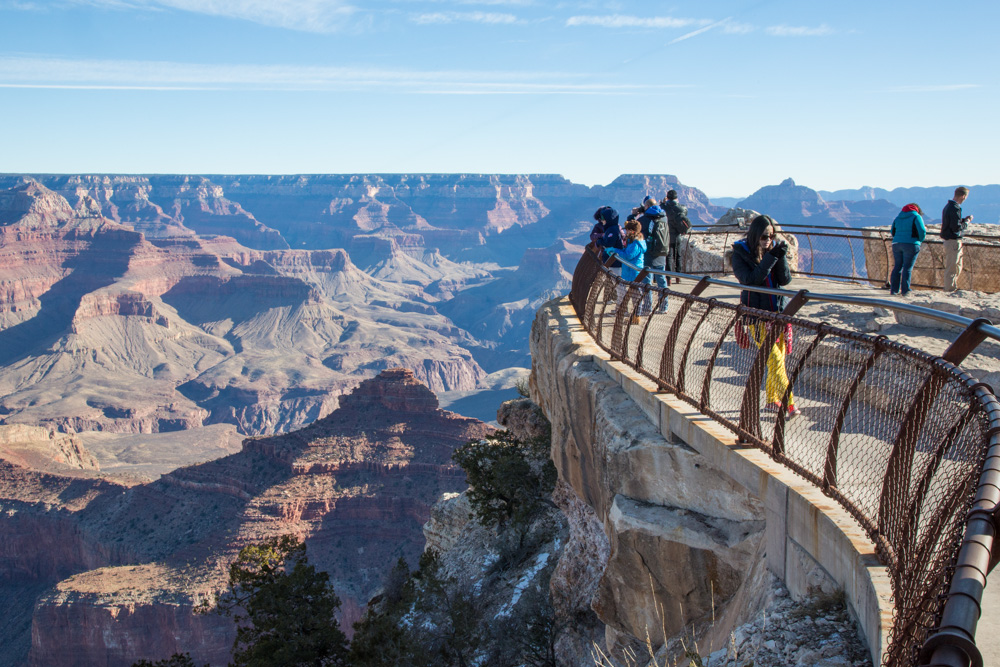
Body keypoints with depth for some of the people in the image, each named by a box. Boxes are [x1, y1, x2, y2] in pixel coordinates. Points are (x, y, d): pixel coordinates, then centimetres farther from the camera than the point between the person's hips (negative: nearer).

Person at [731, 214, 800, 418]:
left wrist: (781, 258, -18)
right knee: (775, 359, -10)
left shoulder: (775, 248, 4)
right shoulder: (741, 252, -7)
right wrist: (771, 258, -24)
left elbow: (785, 280, -3)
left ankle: (773, 400, 23)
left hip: (778, 310, 4)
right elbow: (749, 279, -21)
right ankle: (788, 404, -8)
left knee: (778, 357, 9)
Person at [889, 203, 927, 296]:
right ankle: (905, 290, -5)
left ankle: (894, 289, 8)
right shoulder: (916, 217, 0)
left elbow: (892, 231, 19)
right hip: (911, 244, -5)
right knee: (908, 268, -2)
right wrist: (920, 240, 9)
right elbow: (922, 231, -9)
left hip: (896, 244, 5)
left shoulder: (898, 218, 16)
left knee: (897, 266, 11)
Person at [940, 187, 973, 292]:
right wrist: (967, 222, -7)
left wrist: (963, 219, 11)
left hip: (948, 240, 10)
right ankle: (949, 289, -3)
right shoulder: (955, 208, -18)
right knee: (952, 268, -5)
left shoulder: (948, 206, 13)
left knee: (957, 267, 18)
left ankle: (953, 287, 24)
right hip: (953, 241, -10)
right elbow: (957, 227, -22)